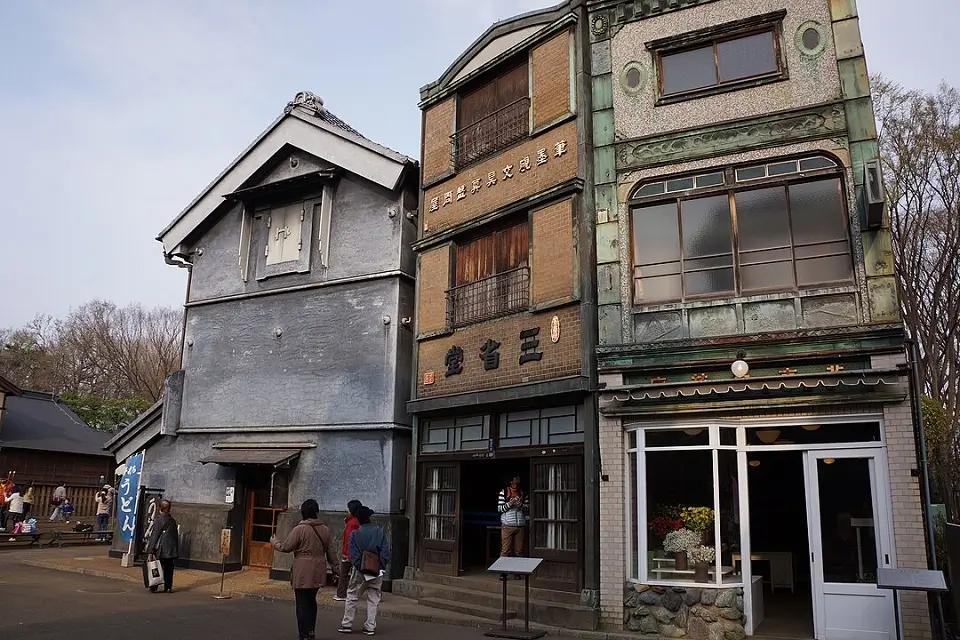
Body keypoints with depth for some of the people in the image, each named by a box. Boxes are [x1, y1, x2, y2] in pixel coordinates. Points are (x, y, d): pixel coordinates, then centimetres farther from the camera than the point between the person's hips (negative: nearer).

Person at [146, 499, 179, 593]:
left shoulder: (159, 519, -7)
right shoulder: (173, 521, 9)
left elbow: (154, 536, -10)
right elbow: (176, 536, 12)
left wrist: (150, 552, -10)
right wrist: (176, 550, 18)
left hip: (161, 551, -5)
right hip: (172, 550, 5)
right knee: (168, 569, 9)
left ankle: (154, 587, 9)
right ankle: (168, 587, 10)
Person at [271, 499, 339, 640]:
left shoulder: (300, 529, -12)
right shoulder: (325, 530, 5)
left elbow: (286, 547, -6)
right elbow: (331, 552, 9)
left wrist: (274, 541, 13)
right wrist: (335, 566, 20)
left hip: (303, 573, -6)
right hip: (318, 573, 6)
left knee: (302, 603, 2)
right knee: (311, 601, 19)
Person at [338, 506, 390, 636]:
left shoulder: (354, 534, -5)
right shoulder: (380, 532, -4)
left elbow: (353, 555, -10)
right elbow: (385, 552, -6)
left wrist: (357, 567, -4)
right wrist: (382, 567, -1)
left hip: (359, 571, -1)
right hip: (377, 571, 1)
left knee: (352, 598, 12)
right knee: (373, 599, 10)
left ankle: (347, 624, 16)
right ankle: (370, 627, 10)